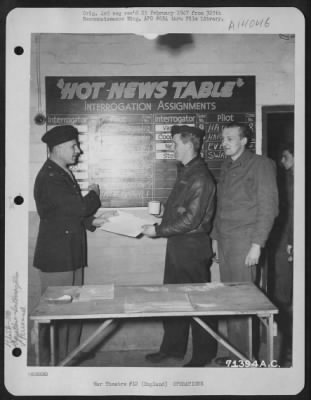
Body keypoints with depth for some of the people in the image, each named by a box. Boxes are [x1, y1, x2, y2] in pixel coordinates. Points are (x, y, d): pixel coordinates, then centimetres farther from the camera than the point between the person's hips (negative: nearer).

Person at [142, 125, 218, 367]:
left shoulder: (200, 177, -17)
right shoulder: (185, 172, 11)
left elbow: (191, 220, -21)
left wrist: (158, 230, -17)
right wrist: (158, 225, 6)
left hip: (193, 246, -9)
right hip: (177, 245, 9)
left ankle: (204, 355, 20)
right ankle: (172, 348, 31)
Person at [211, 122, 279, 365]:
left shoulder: (261, 165, -4)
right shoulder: (226, 166, 17)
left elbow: (268, 207, -9)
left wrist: (257, 244, -14)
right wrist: (216, 236, 17)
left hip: (244, 242, -7)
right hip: (225, 242, 7)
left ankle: (246, 356, 7)